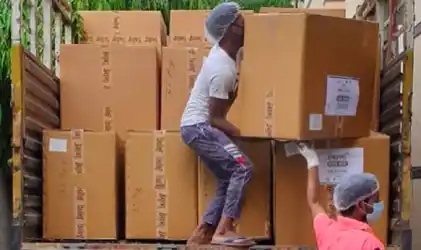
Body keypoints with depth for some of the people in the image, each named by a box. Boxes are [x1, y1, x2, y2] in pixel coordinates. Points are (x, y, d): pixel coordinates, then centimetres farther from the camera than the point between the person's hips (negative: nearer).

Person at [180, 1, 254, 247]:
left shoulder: (224, 53, 2)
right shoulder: (223, 70, -25)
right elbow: (215, 118, -21)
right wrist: (244, 134, -16)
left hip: (201, 125, 10)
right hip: (199, 126, -10)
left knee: (228, 179, 8)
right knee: (242, 168, -18)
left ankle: (201, 234, 8)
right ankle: (223, 230, -18)